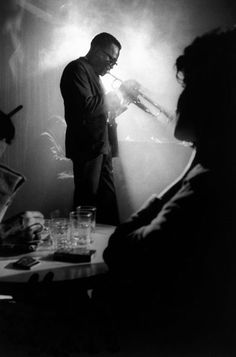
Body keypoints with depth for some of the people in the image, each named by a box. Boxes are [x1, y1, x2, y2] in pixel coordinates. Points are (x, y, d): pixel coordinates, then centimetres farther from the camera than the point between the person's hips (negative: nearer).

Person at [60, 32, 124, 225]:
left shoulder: (93, 73, 20)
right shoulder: (77, 68, -11)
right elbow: (87, 106, -25)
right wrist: (112, 99, -13)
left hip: (101, 146, 10)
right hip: (87, 146, -10)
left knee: (108, 199, 13)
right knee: (88, 201, -4)